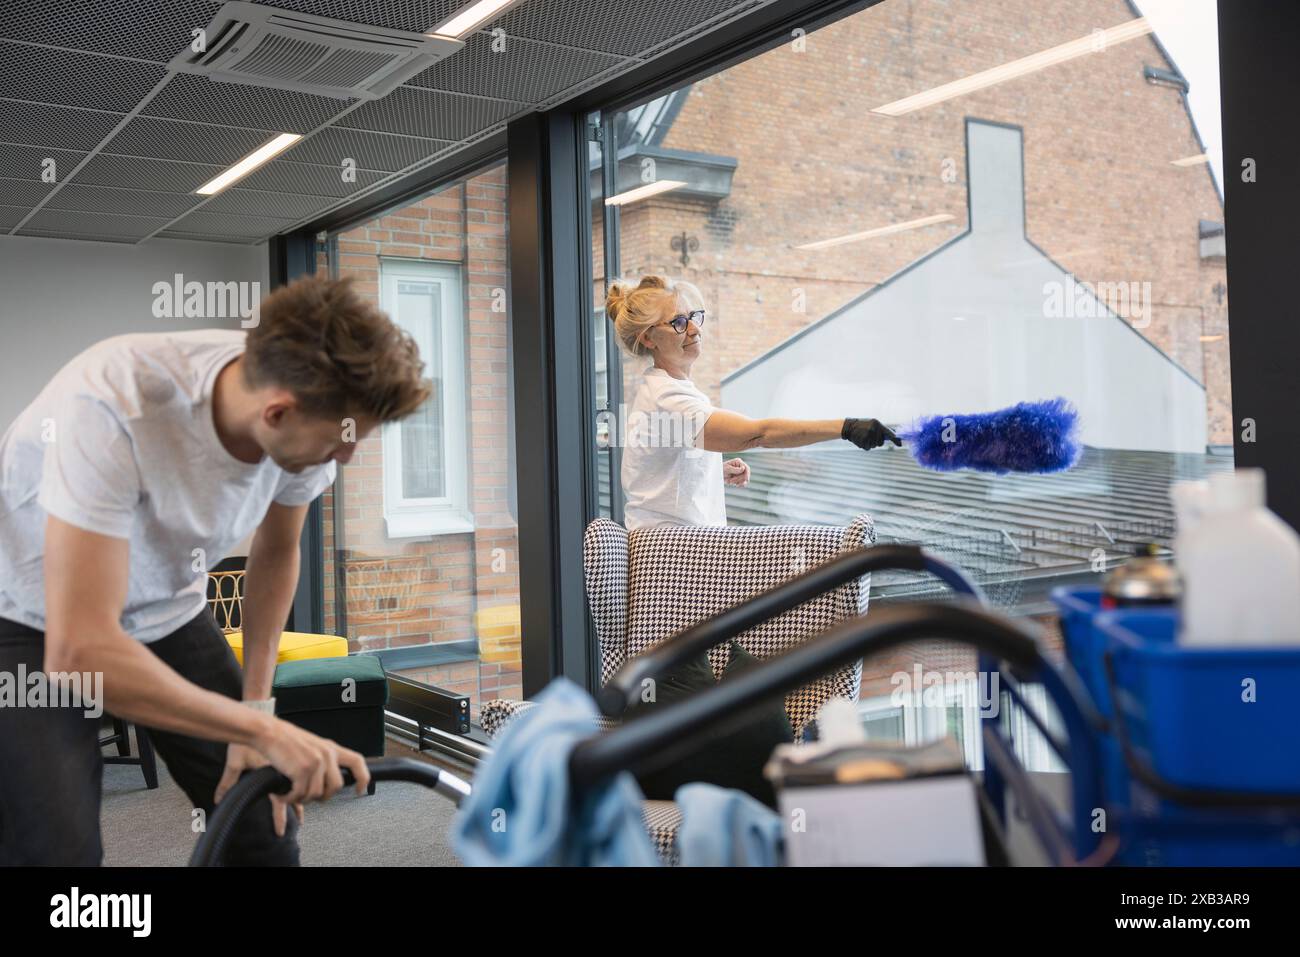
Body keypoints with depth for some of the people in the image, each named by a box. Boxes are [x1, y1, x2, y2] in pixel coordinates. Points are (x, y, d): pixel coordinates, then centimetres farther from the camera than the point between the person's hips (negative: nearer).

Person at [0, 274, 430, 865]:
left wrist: (256, 705, -4)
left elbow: (275, 555, 0)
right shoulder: (113, 405, -38)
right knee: (59, 848, -17)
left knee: (266, 825, -2)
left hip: (167, 611, 5)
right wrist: (264, 728, -35)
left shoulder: (306, 412, -20)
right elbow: (80, 652, -39)